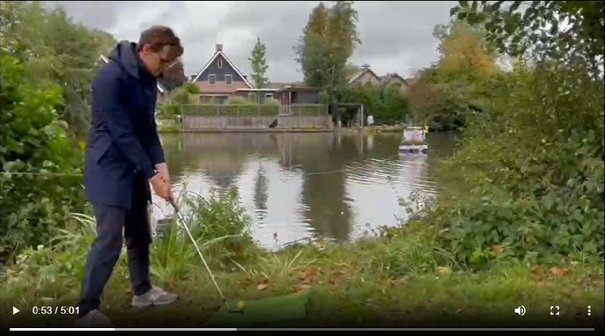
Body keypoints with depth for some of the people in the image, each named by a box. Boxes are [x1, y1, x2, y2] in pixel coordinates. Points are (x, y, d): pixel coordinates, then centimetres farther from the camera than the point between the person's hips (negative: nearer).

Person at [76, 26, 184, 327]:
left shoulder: (147, 79, 4)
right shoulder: (111, 78, -23)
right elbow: (122, 134, -24)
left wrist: (160, 163, -6)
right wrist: (152, 175, -21)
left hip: (134, 168, 9)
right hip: (109, 168, -9)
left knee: (140, 233, 16)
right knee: (110, 237, -13)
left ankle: (142, 290, 33)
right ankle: (86, 309, -4)